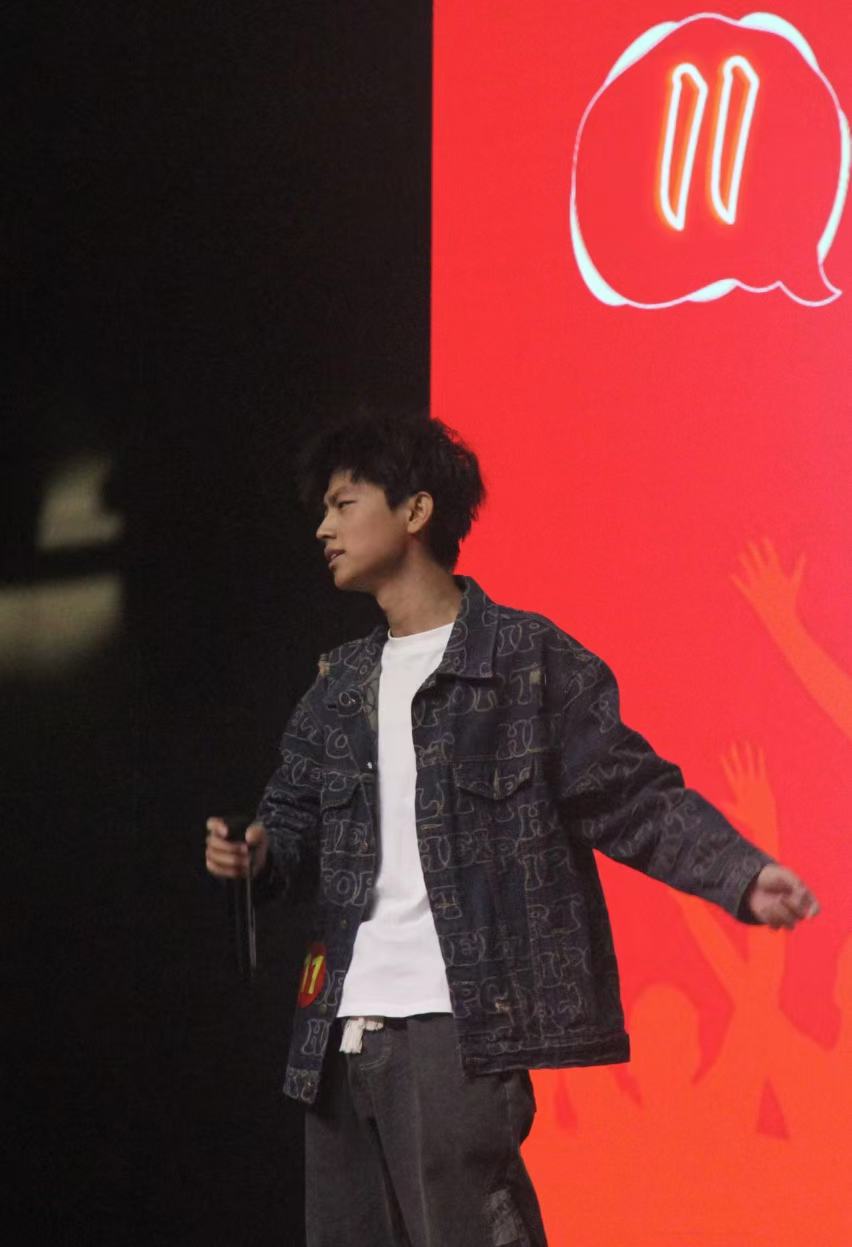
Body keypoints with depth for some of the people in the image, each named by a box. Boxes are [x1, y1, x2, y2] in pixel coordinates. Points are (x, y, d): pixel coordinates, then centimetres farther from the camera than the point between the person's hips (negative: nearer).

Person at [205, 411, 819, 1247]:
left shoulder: (526, 657, -1)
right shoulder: (340, 686, 19)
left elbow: (631, 796, -3)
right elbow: (297, 823, 21)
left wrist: (742, 875, -17)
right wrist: (256, 854, -3)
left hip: (460, 1020, -7)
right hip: (341, 1021, 7)